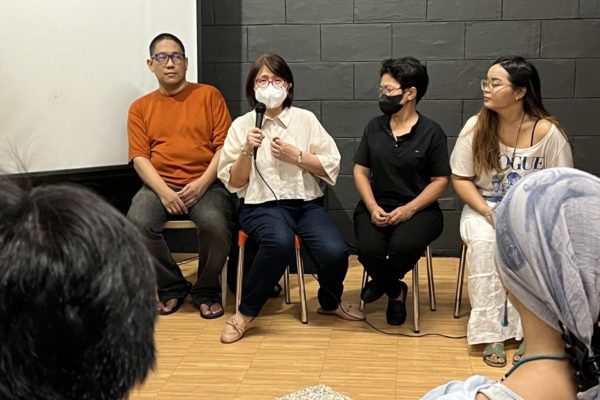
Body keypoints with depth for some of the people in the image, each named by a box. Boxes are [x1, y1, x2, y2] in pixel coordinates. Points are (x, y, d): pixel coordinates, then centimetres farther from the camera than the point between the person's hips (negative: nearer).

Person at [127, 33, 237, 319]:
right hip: (159, 185, 2)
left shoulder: (208, 95, 9)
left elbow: (224, 146, 2)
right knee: (137, 224, -29)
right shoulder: (140, 108, 14)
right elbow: (139, 157, 3)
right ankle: (172, 287, -2)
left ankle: (206, 292, -4)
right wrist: (163, 191, -14)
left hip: (206, 184, -2)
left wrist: (202, 183, -12)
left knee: (215, 223, -33)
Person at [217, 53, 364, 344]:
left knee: (335, 252, -25)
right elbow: (233, 183, 4)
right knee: (279, 241, -37)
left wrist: (296, 156, -8)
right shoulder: (242, 125, 5)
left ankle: (330, 303, 11)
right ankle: (246, 312, -16)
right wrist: (247, 151, -11)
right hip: (262, 204, -2)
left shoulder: (306, 119, 7)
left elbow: (331, 167, 5)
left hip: (306, 203, 2)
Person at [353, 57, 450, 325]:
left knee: (404, 246, -34)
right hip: (376, 206, 3)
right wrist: (372, 207, -9)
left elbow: (440, 181, -4)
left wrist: (409, 210, -16)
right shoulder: (374, 127, 8)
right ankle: (395, 290, 5)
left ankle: (383, 282, 3)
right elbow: (360, 171, 8)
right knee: (368, 249, -28)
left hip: (418, 208, -2)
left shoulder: (431, 132, -3)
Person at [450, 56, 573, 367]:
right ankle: (492, 332, -25)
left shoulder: (547, 131, -12)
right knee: (483, 244, -31)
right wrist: (487, 212, -17)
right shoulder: (476, 127, -7)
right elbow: (460, 179, -2)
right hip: (484, 207, 1)